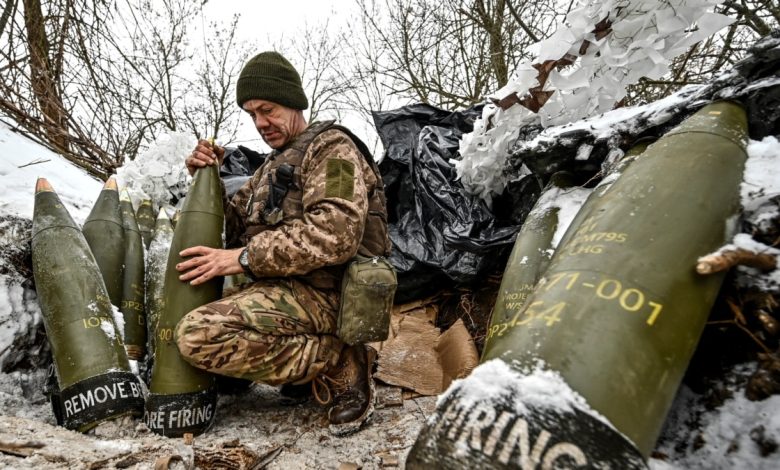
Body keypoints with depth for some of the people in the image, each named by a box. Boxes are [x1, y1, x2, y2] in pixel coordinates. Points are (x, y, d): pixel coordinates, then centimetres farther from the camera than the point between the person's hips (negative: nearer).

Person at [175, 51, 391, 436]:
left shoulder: (331, 147, -4)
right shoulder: (273, 165, 25)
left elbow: (336, 233, -22)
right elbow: (235, 227, 23)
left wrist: (245, 258, -20)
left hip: (320, 294, -10)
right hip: (283, 290, 10)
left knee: (199, 334, -26)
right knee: (184, 308, 21)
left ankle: (341, 364, -13)